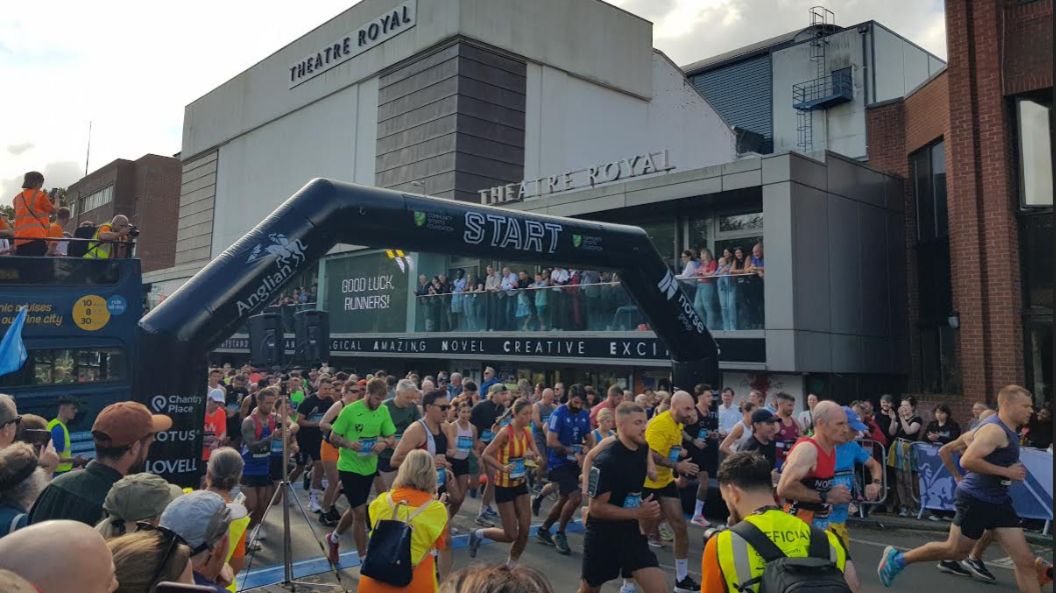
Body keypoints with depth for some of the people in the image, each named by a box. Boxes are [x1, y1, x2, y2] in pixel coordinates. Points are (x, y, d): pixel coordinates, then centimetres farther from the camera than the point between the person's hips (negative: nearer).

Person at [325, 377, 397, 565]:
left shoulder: (383, 410, -2)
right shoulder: (350, 410, -15)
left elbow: (392, 437, 3)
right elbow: (333, 437, -9)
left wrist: (384, 443, -20)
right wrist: (349, 444, -27)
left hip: (369, 467, 5)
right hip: (349, 467, -5)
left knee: (355, 510, 20)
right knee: (360, 513, -5)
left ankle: (334, 538, 47)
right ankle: (364, 560, 9)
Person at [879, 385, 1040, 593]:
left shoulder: (1009, 430, 11)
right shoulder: (994, 429, -20)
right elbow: (967, 461, -31)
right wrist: (1006, 471, -23)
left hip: (998, 501, 9)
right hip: (975, 499, -9)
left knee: (1025, 560, 3)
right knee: (955, 551, 5)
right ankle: (897, 558, 22)